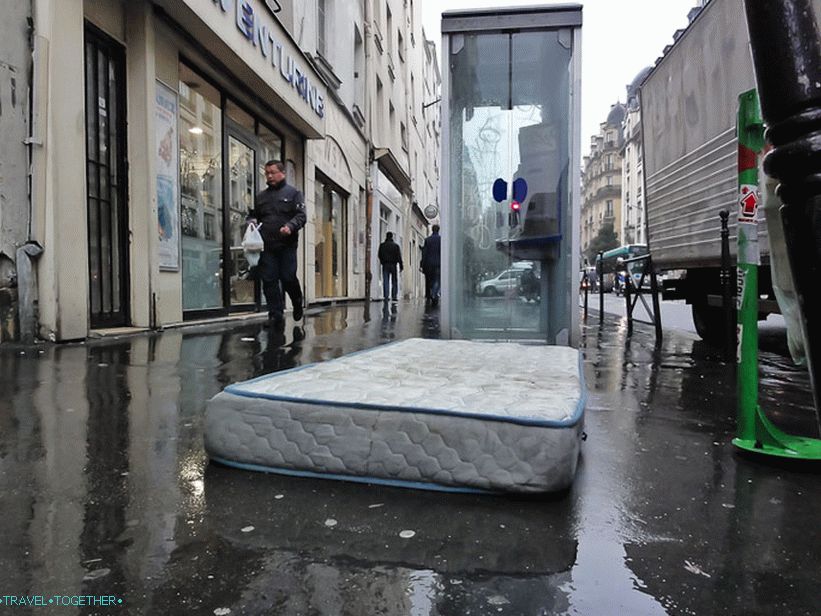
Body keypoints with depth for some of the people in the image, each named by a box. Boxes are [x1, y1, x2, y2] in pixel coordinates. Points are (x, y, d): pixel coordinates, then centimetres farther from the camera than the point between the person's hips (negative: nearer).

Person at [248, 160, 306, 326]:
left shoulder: (293, 193, 7)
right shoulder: (261, 196, 19)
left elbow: (301, 216, -3)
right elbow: (253, 215, 26)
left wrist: (290, 226, -21)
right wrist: (251, 222, 2)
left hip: (287, 245, -3)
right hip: (266, 245, 4)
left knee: (288, 278, -5)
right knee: (269, 281, -2)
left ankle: (297, 303, 25)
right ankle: (276, 315, 5)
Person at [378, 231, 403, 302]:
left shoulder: (382, 245, 3)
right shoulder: (396, 245, -1)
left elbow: (379, 256, 7)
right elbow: (399, 256, -3)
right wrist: (401, 266, -2)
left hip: (385, 265, 1)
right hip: (393, 265, -1)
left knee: (385, 281, 0)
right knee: (394, 281, 7)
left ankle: (386, 296, -8)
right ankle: (394, 296, 2)